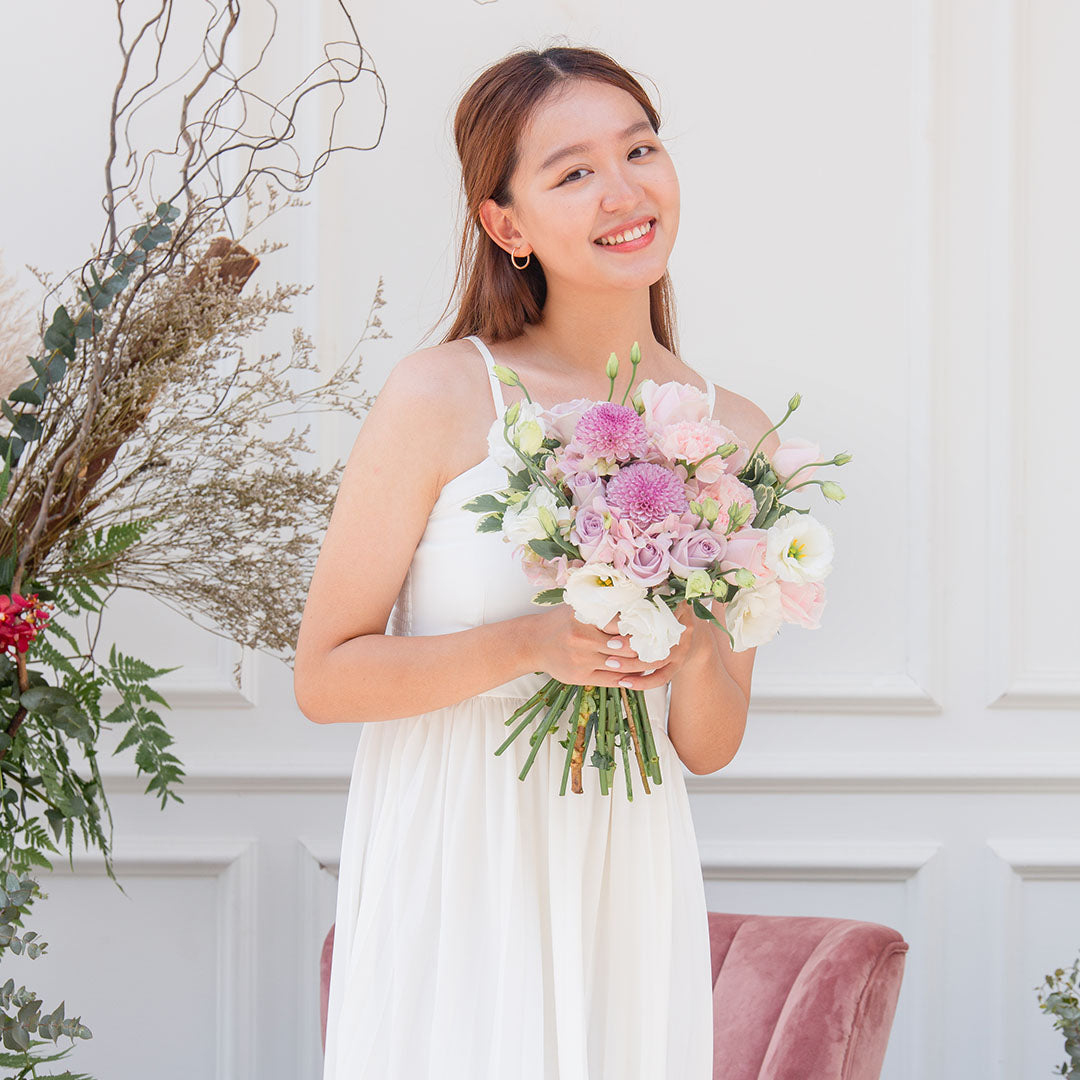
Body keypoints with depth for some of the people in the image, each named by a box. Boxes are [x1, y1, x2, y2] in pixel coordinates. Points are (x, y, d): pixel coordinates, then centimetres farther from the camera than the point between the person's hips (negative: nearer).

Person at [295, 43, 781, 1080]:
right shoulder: (443, 396, -8)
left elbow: (708, 747, 10)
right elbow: (323, 676, -7)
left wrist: (706, 651, -12)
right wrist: (531, 644, -19)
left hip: (624, 889, 4)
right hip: (448, 881, -3)